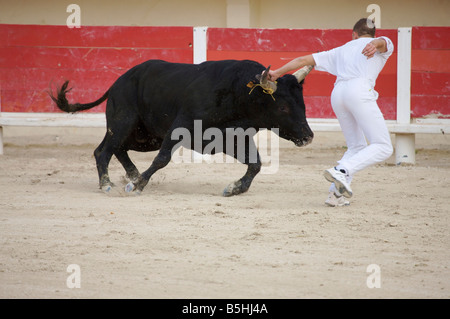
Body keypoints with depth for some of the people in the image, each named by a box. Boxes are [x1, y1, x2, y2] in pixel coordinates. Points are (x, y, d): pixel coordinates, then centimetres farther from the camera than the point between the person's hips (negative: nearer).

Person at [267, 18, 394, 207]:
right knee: (383, 148, -7)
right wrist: (374, 45, -28)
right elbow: (382, 42, -4)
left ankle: (336, 192, 2)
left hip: (337, 92, 6)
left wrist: (277, 73, 39)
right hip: (361, 90, -6)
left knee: (356, 147, 17)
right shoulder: (383, 45, 22)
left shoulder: (341, 50, 33)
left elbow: (305, 60, 31)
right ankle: (342, 171, -26)